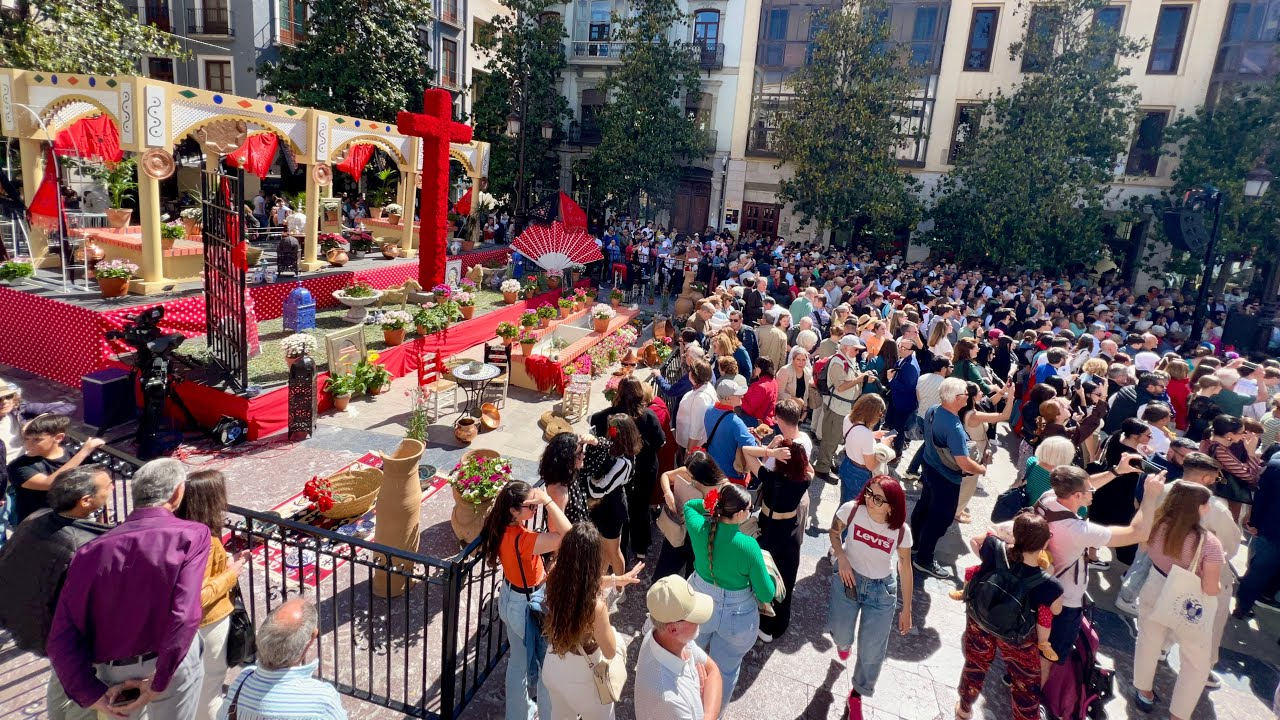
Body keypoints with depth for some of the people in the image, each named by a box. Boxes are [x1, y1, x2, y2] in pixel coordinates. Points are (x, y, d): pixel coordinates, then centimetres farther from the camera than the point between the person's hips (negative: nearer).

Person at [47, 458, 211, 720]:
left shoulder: (92, 550, -6)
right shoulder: (192, 535, -17)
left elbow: (62, 637, -10)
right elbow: (184, 617, -27)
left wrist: (92, 694, -6)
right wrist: (158, 682, -16)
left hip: (111, 671, 3)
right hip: (172, 666, -3)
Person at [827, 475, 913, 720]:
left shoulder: (901, 531, -20)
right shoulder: (851, 509, -23)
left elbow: (905, 569, -6)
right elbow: (834, 531, -1)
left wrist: (907, 610, 1)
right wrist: (841, 558, -18)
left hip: (881, 589, 0)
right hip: (848, 579, 0)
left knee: (872, 650, 7)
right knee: (841, 637, 12)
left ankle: (858, 694, 37)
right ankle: (843, 641, 55)